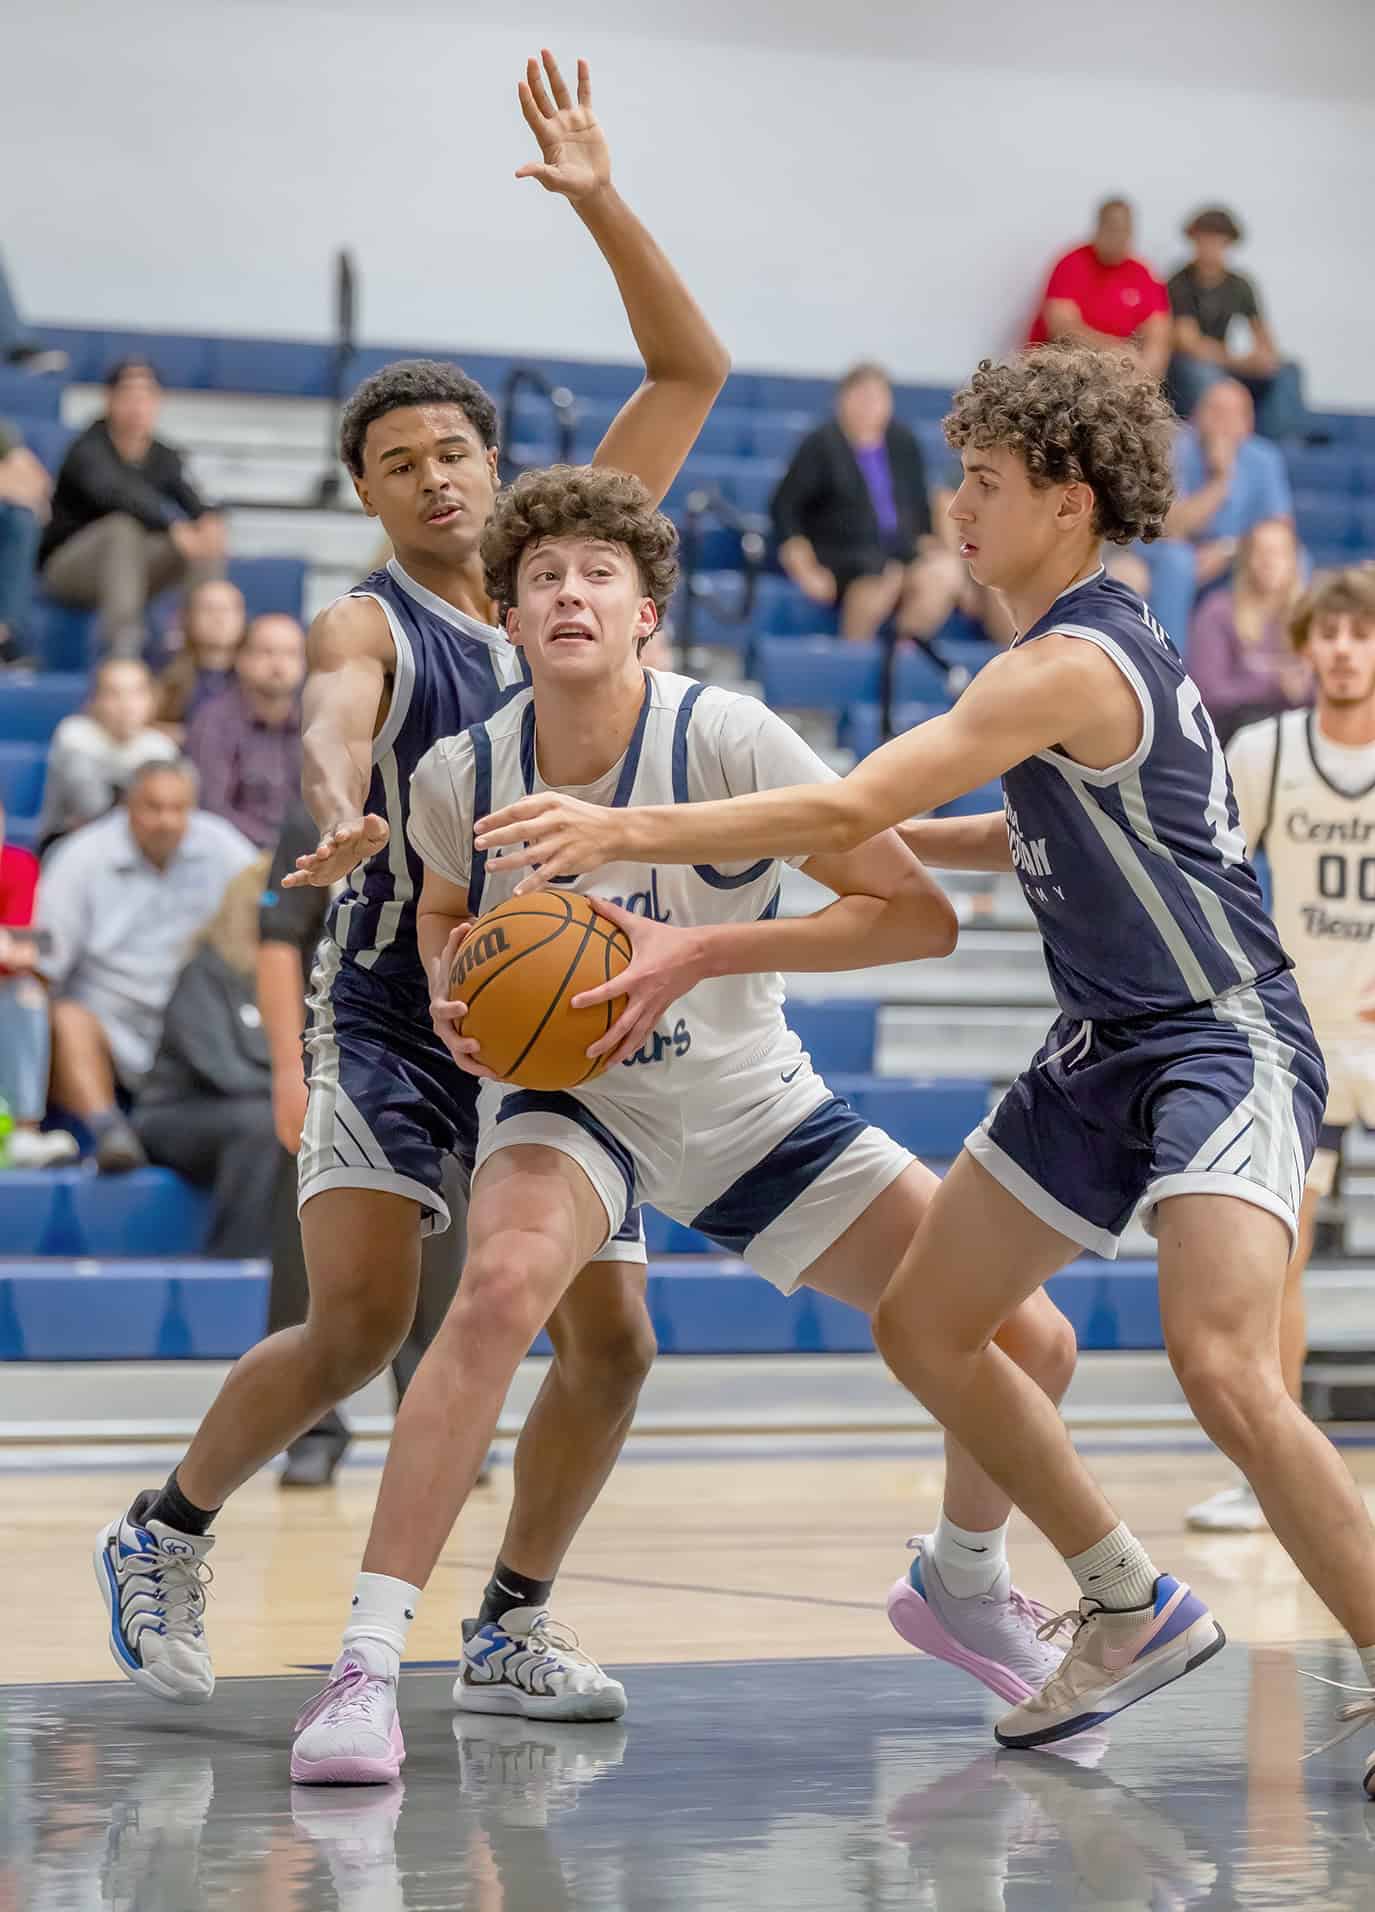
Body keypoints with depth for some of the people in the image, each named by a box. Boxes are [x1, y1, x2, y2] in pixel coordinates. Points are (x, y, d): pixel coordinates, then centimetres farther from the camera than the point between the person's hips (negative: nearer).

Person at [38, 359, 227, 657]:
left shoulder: (164, 457, 1)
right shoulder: (89, 451, -18)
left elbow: (188, 496, -15)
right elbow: (118, 493, -38)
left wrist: (209, 520, -41)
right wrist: (173, 528, -54)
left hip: (128, 569, 5)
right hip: (70, 564, -5)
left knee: (208, 543, -17)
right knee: (124, 526, -37)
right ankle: (122, 652, -46)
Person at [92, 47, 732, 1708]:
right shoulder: (367, 623, -6)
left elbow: (693, 372, 5)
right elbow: (335, 713, -31)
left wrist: (600, 204, -6)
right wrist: (339, 808, -54)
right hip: (392, 1012, -5)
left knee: (609, 1345, 0)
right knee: (356, 1327, -15)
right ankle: (163, 1536, 7)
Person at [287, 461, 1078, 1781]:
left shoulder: (725, 739, -23)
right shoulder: (460, 775, -14)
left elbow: (919, 915, -22)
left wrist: (701, 953, -30)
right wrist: (450, 992, -13)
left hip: (751, 1103, 1)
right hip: (564, 1094, -1)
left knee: (1021, 1339, -4)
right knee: (504, 1284, -36)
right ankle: (366, 1663, -33)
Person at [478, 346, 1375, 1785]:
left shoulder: (1073, 665, -20)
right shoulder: (1090, 647, 10)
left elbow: (843, 811, -27)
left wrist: (626, 832, -26)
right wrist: (899, 837, 18)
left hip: (1225, 1044, -11)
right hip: (1106, 1055, 11)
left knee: (1219, 1363, -28)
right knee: (922, 1326, 10)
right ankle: (1135, 1609, 22)